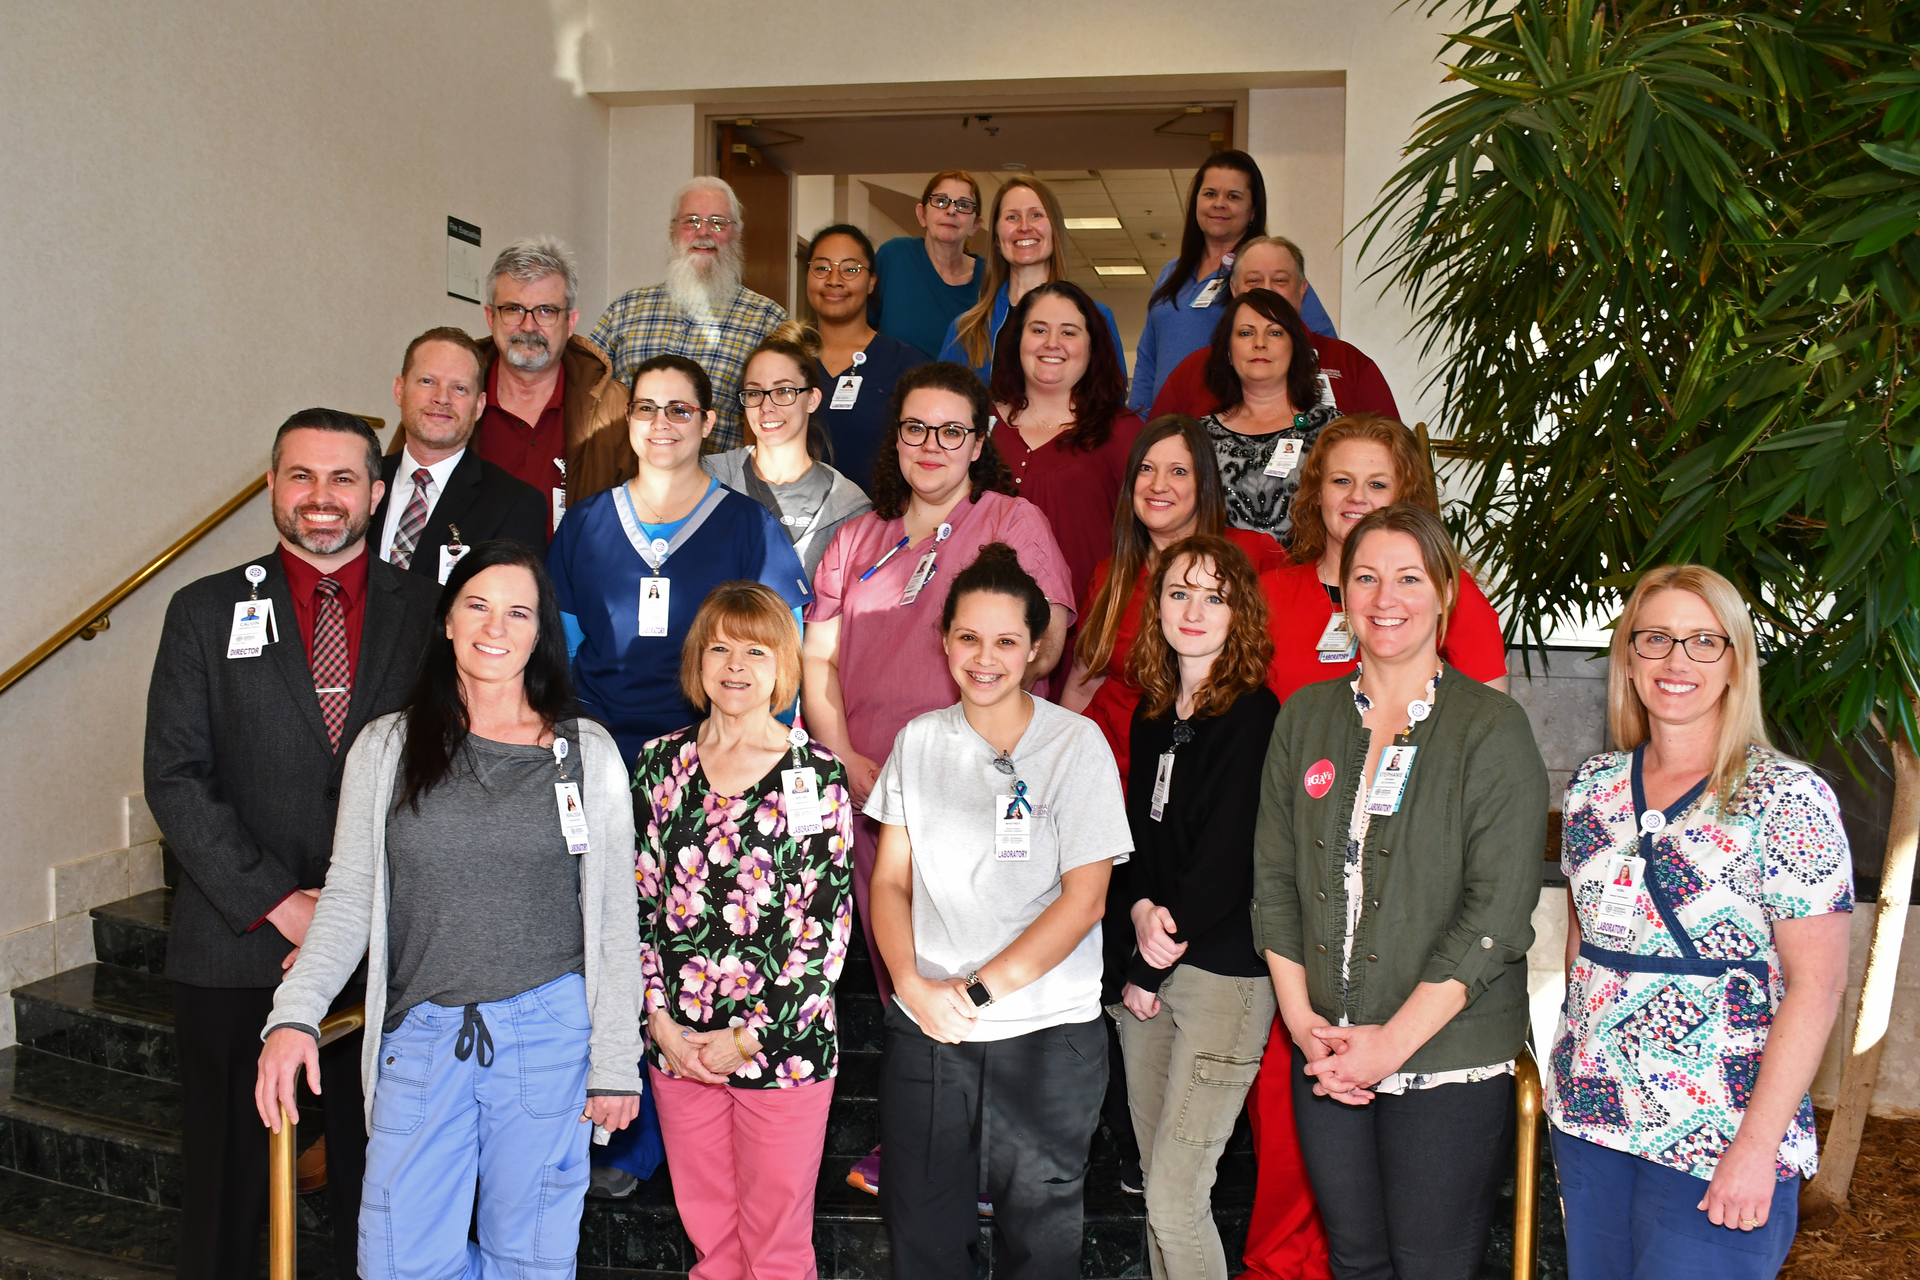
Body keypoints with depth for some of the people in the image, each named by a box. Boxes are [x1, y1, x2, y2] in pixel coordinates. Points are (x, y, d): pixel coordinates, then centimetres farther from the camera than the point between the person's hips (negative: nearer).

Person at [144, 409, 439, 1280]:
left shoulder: (428, 612, 4)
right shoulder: (205, 612, 5)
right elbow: (175, 778, -1)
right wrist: (278, 905, -10)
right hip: (236, 945, 0)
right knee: (226, 1181, 11)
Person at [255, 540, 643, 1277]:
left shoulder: (587, 753, 2)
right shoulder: (385, 748, 5)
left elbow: (614, 918, 2)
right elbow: (348, 897, 5)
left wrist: (615, 1062, -2)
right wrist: (294, 1015, -10)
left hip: (548, 1030, -1)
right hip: (421, 1033, 1)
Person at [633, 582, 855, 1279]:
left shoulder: (817, 774, -7)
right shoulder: (661, 763, 3)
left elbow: (827, 926, -9)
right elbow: (639, 902, 6)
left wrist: (748, 1037, -11)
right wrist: (660, 1020, -4)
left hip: (782, 1045, -3)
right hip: (677, 1043, 3)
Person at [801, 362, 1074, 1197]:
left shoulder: (1014, 521, 4)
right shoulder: (857, 538, 17)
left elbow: (1041, 651, -6)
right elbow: (818, 663, 13)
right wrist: (848, 761, -2)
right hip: (871, 790, 4)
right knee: (894, 972, 8)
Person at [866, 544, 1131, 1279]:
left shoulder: (1076, 744, -6)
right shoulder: (919, 740, 5)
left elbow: (1083, 899, -10)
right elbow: (891, 881, 8)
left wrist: (977, 991, -13)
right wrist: (912, 983, -8)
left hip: (1046, 1034, -3)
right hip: (924, 1030, 3)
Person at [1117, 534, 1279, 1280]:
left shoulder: (1253, 715, -12)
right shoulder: (1152, 714, 10)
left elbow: (1225, 859, -14)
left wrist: (1154, 969, -8)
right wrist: (1142, 911, -6)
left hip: (1223, 972, -7)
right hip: (1152, 966, 7)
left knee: (1175, 1197, -5)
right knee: (1157, 1183, 13)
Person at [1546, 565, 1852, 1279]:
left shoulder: (1787, 799, -11)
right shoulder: (1594, 784, 4)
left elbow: (1817, 983, -14)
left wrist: (1757, 1148, -17)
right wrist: (1572, 1072, 12)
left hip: (1718, 1144, -5)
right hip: (1588, 1121, 5)